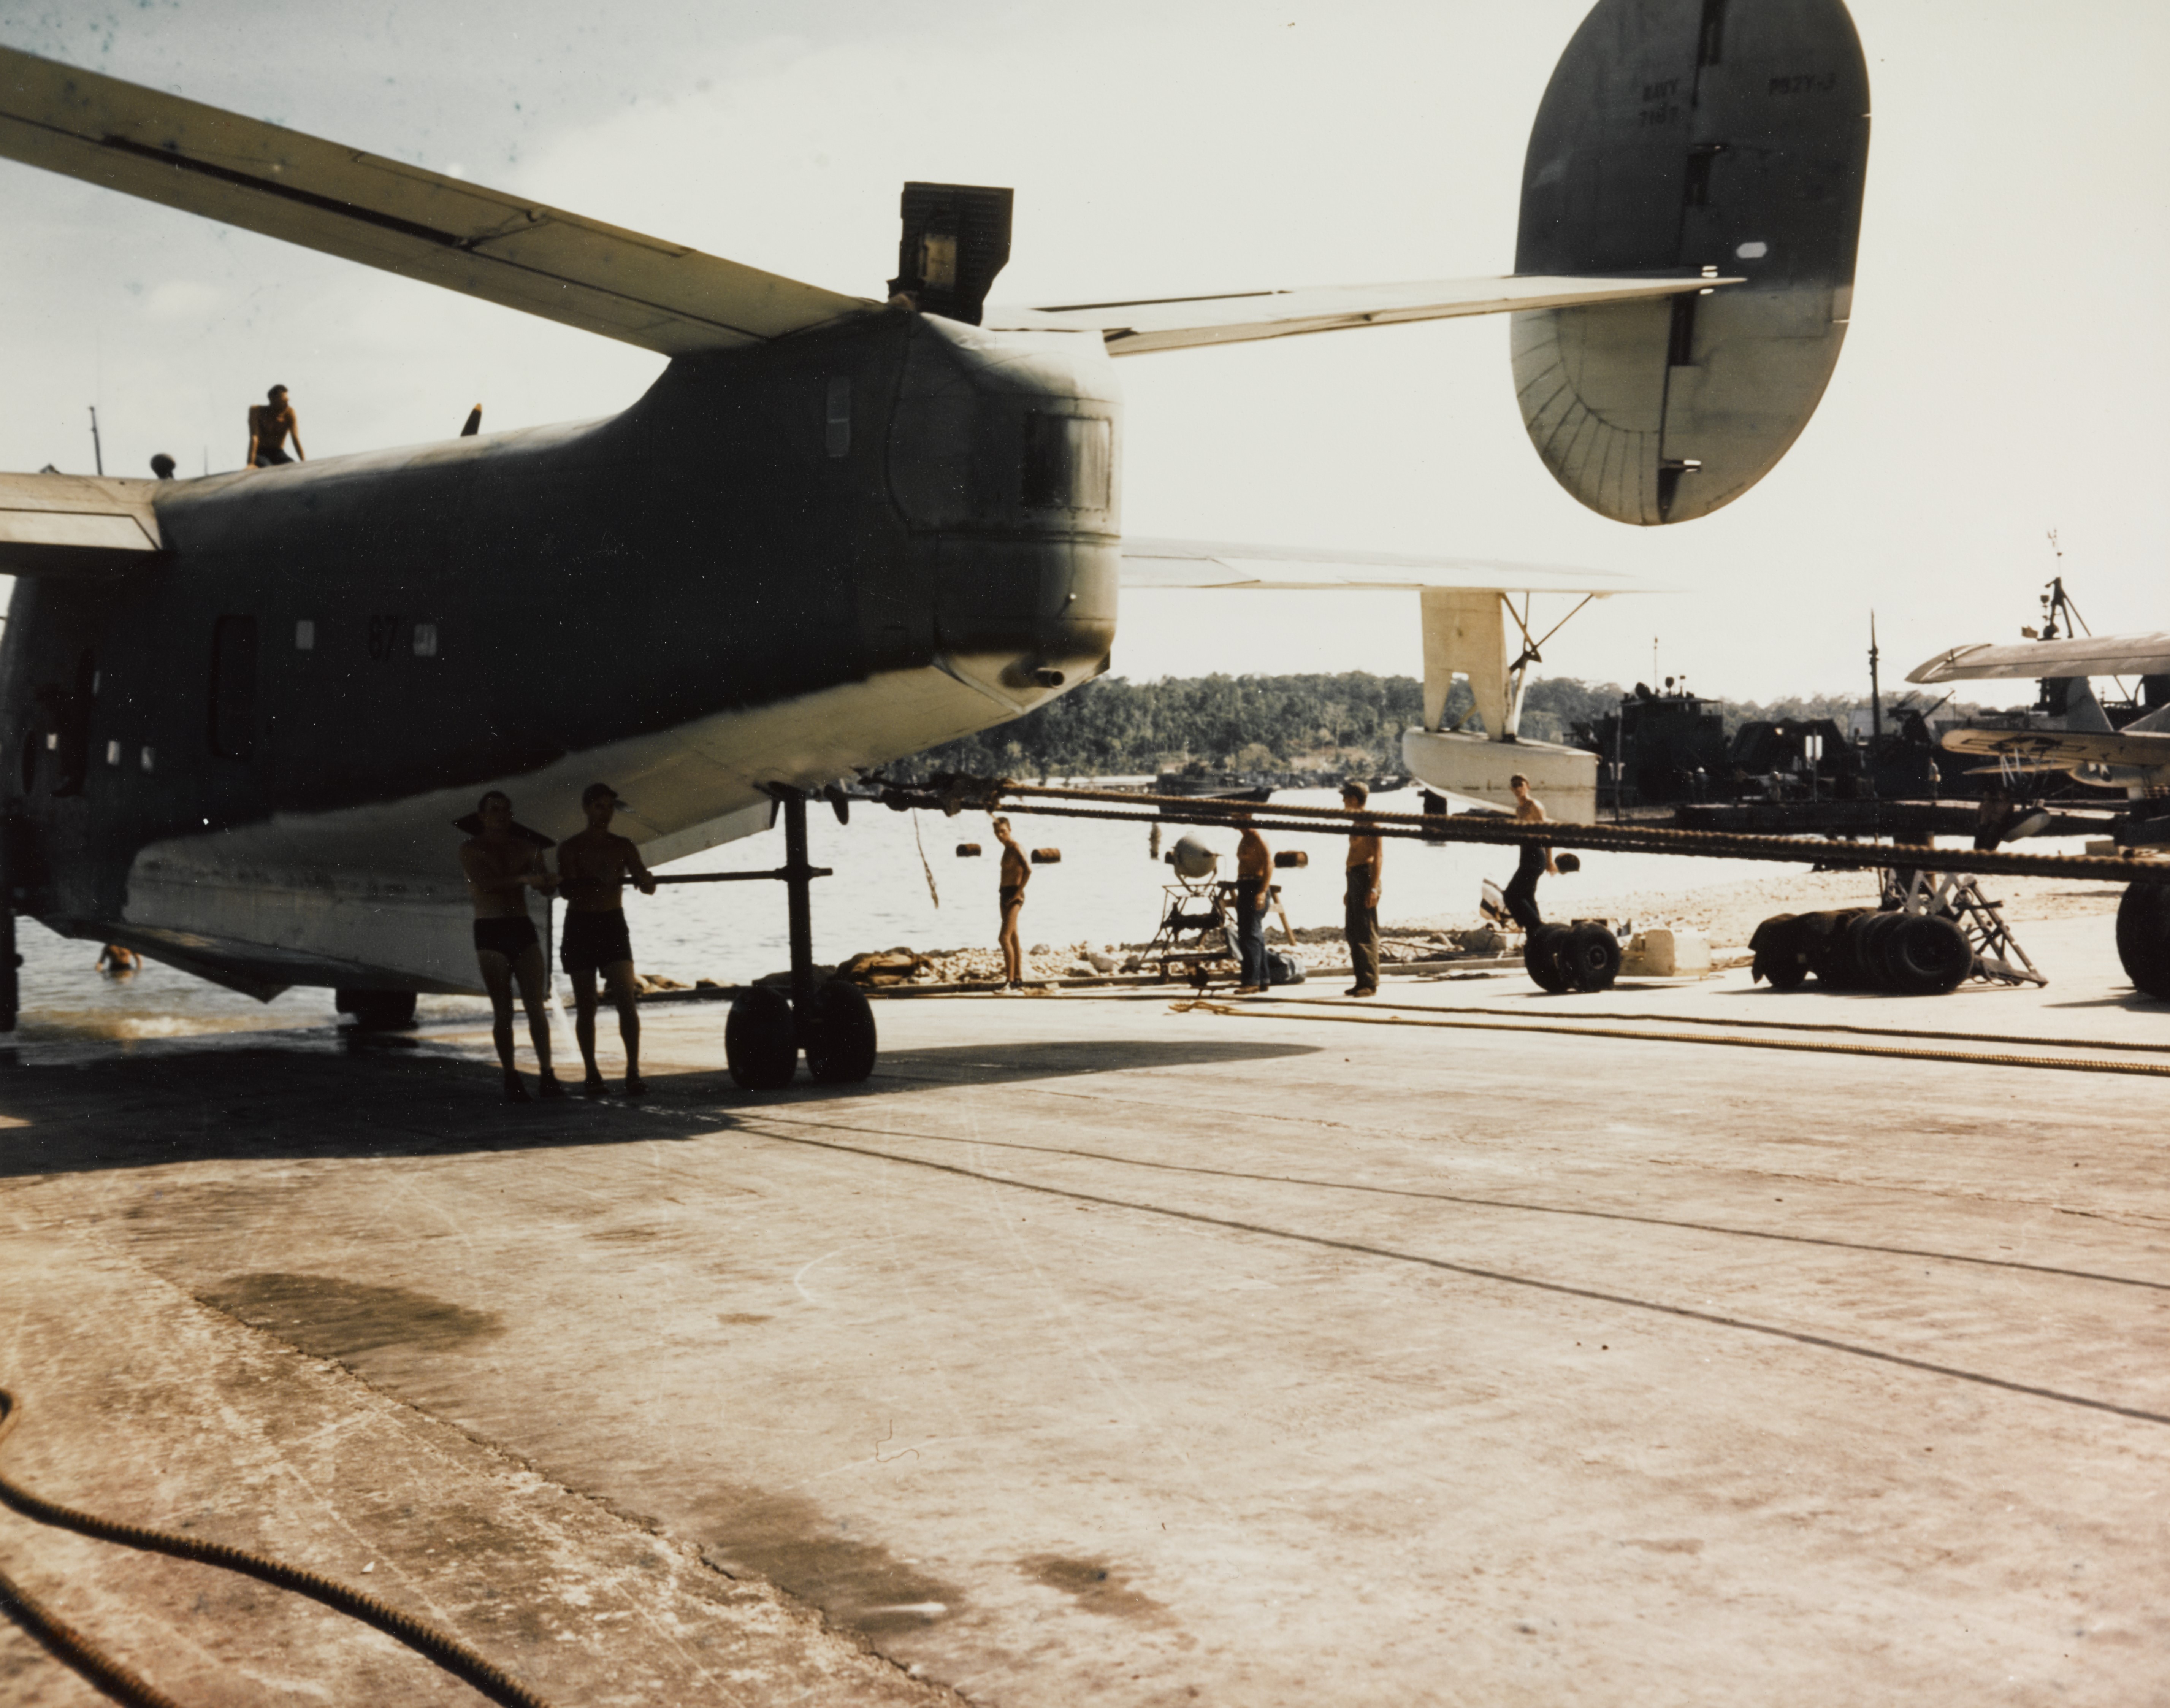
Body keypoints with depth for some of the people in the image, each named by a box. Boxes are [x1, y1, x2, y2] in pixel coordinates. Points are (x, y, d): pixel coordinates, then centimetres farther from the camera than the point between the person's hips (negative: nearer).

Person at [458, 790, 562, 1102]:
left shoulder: (524, 847, 12)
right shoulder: (471, 849, 1)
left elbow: (548, 885, 3)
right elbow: (487, 883, -16)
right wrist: (525, 879, -22)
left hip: (523, 928, 3)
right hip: (490, 932, -3)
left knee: (536, 1006, -3)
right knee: (503, 1011, -3)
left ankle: (547, 1076, -2)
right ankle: (511, 1080, 1)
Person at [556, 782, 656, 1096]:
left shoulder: (623, 846, 6)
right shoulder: (571, 847, -2)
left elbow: (648, 888, 2)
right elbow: (566, 889, -14)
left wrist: (645, 880, -23)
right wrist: (597, 882, -33)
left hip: (613, 925, 1)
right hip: (580, 927, -1)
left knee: (627, 1000, -12)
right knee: (585, 1005, 2)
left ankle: (633, 1072, -12)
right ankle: (592, 1074, 9)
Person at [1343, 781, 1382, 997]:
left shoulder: (1369, 822, -11)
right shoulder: (1356, 823, 20)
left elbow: (1379, 855, -17)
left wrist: (1373, 888, -24)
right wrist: (1349, 890, 25)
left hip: (1366, 878, -10)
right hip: (1354, 877, 10)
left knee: (1366, 933, -10)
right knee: (1353, 932, 10)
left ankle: (1371, 984, -10)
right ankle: (1362, 982, 14)